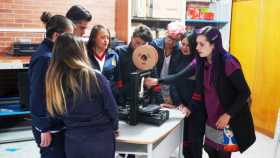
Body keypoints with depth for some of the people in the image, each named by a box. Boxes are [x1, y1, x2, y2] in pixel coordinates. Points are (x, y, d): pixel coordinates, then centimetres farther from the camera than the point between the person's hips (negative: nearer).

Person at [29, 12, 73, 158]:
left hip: (57, 122, 9)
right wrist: (44, 128, -16)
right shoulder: (44, 58, -20)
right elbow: (37, 97, -20)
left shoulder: (53, 53, 6)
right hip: (50, 126, -9)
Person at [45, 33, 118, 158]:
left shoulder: (53, 80, -8)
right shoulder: (95, 77, -17)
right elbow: (111, 108, -9)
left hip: (72, 142, 3)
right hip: (100, 140, -3)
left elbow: (55, 114, 1)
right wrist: (113, 127, 9)